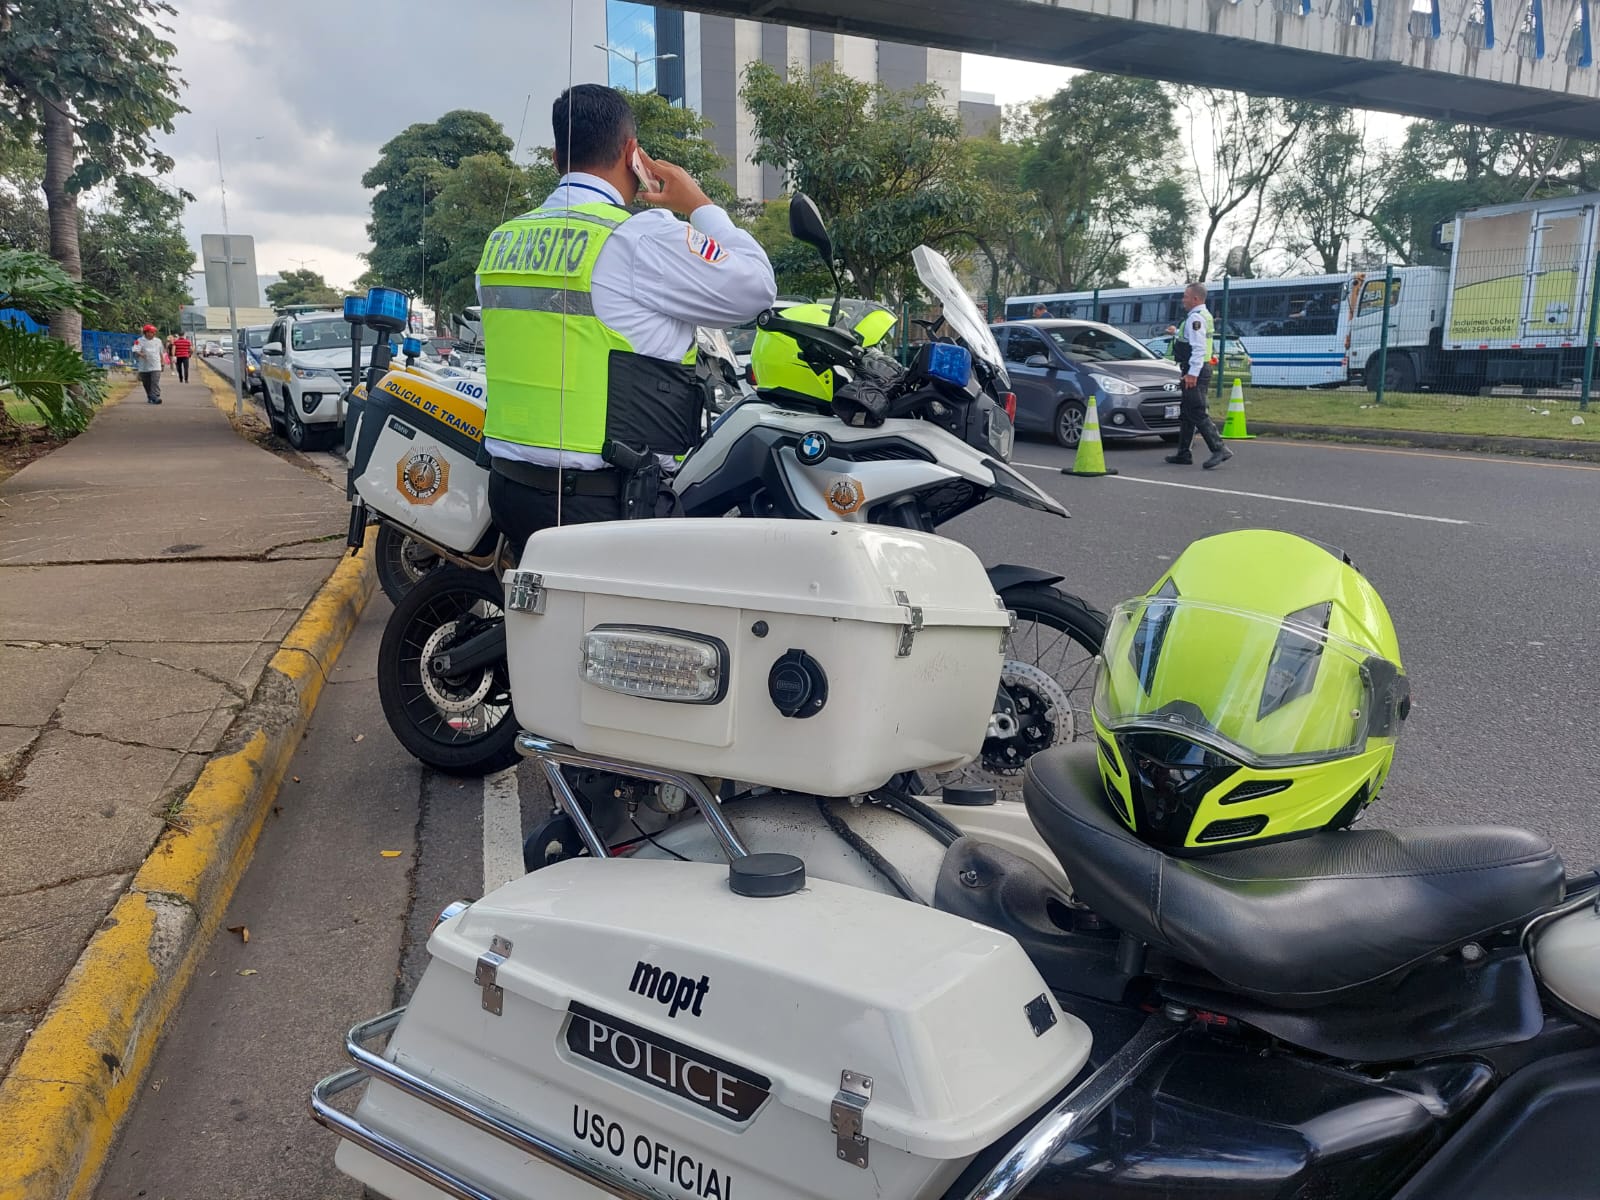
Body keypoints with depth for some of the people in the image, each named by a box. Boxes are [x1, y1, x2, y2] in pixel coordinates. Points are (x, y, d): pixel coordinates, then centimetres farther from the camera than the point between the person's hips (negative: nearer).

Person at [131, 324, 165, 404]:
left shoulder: (158, 341, 11)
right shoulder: (139, 341, -1)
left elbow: (160, 353, 20)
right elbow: (135, 351, -13)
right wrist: (141, 354, -35)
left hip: (155, 367, 1)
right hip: (144, 367, -1)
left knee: (155, 382, -14)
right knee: (147, 384, 8)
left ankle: (155, 397, -22)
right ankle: (150, 397, 23)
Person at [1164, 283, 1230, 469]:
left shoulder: (1196, 318, -15)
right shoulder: (1203, 315, 17)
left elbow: (1199, 347, -23)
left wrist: (1192, 373, -27)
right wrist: (1177, 332, 44)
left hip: (1195, 371, -11)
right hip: (1197, 370, 11)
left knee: (1198, 413, -13)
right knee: (1186, 414, 14)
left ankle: (1219, 449, -16)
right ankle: (1183, 454, 20)